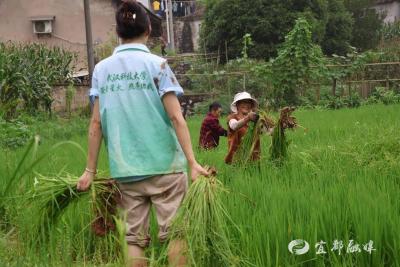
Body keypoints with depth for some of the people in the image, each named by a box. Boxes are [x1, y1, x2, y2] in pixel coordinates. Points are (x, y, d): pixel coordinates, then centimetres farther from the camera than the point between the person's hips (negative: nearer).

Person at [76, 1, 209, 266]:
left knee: (135, 238, 9)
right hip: (163, 164, -3)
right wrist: (192, 162, -10)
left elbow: (96, 124, 4)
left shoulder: (101, 69, 5)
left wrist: (91, 170, 10)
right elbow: (176, 118, -10)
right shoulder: (156, 64, -5)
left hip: (124, 169, 4)